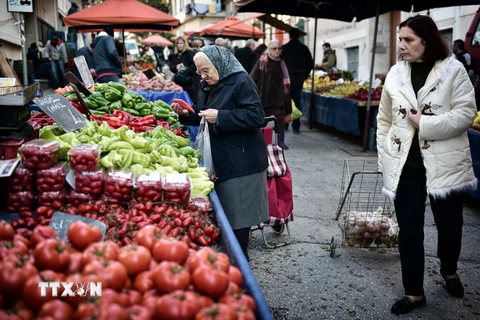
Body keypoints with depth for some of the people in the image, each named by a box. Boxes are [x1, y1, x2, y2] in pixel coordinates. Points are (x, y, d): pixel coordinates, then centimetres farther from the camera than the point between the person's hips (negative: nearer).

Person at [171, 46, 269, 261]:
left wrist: (219, 116, -23)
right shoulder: (207, 86, 12)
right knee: (223, 212, 13)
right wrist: (187, 114, 4)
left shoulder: (241, 82, -13)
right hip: (219, 160, 8)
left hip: (240, 162, -8)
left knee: (237, 215, 0)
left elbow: (257, 117, -22)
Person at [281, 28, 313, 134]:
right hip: (299, 80, 2)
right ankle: (296, 127, 3)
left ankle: (284, 124, 12)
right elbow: (310, 64, 6)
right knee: (297, 102, 5)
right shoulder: (304, 48, 3)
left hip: (286, 79, -2)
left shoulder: (284, 48, -6)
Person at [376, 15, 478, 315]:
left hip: (444, 164, -2)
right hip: (405, 165, 2)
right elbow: (384, 120, 10)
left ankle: (449, 269, 45)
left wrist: (425, 124, -20)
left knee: (449, 224, 15)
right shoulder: (396, 73, 5)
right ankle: (415, 292, 18)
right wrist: (384, 158, 7)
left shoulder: (453, 70, -6)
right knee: (409, 230, 3)